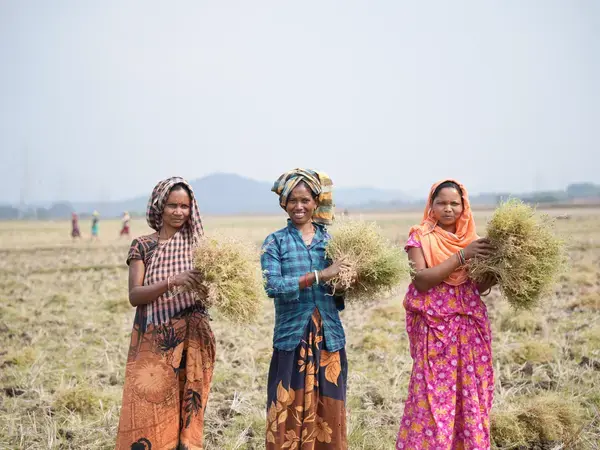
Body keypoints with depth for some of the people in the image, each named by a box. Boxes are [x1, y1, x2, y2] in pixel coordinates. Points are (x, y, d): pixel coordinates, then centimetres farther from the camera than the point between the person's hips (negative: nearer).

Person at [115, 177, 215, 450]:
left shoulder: (198, 245, 5)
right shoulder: (142, 246, 1)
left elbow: (209, 293, 2)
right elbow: (134, 296, -9)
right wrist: (172, 282, -23)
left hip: (191, 343, 1)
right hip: (153, 343, -1)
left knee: (185, 413, 5)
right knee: (146, 412, -3)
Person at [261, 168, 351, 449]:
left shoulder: (331, 241, 9)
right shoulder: (275, 242, 2)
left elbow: (340, 298, 9)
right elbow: (272, 286, -15)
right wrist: (319, 276, -20)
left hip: (329, 339, 2)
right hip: (291, 339, -2)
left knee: (329, 417, 7)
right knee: (287, 415, 0)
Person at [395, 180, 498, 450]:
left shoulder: (472, 239, 9)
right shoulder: (420, 237, -2)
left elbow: (477, 288, 11)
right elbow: (421, 280, -16)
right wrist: (461, 256, -19)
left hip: (470, 328, 4)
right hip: (435, 329, -4)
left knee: (471, 396, 7)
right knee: (434, 397, -4)